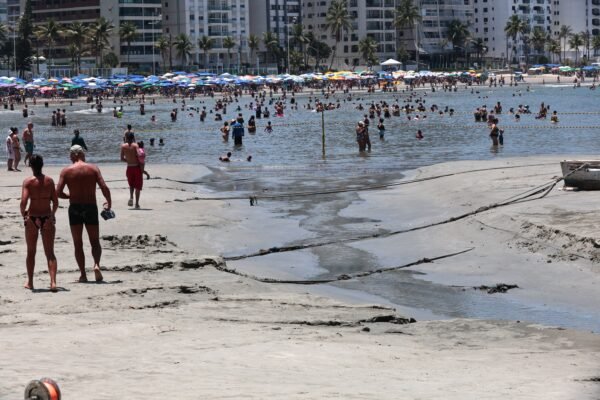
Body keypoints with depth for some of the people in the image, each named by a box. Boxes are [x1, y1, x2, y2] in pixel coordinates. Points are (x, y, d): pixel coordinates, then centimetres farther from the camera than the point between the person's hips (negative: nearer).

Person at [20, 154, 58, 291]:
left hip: (32, 219, -1)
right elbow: (55, 202, 1)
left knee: (31, 252, 16)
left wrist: (23, 213, 2)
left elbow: (23, 202, -17)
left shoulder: (28, 181, -9)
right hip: (47, 218, 1)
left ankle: (30, 282, 23)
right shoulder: (49, 181, -1)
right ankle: (53, 282, -9)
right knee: (50, 253, 5)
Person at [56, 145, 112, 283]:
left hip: (75, 208, 0)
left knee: (78, 244, 9)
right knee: (95, 242, 11)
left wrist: (70, 196, 12)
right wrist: (109, 202, 8)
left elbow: (58, 192, -8)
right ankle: (96, 264, -15)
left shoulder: (66, 171, -1)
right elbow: (104, 188, -8)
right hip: (91, 208, 0)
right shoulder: (93, 168, 0)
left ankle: (83, 274, 4)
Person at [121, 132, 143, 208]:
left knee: (131, 184, 21)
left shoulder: (123, 146, 1)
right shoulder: (135, 145, -9)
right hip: (137, 167, -3)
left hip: (129, 167, 3)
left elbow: (122, 158, 1)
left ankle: (131, 197, -5)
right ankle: (137, 203, 5)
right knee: (138, 186, 8)